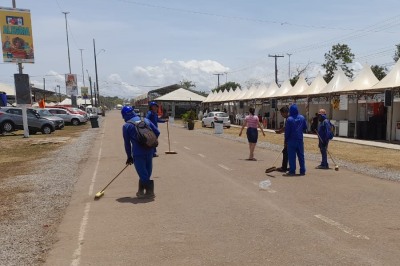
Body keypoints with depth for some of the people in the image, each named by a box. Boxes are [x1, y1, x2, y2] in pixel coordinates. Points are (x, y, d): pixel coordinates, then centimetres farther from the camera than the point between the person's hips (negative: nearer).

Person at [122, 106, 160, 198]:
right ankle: (141, 191, 27)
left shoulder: (126, 126, -1)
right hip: (149, 151, 5)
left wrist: (129, 157, 13)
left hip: (138, 153, -5)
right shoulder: (145, 120, 8)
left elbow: (127, 143, 3)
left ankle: (150, 192, 8)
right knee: (146, 172, 16)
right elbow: (157, 132, 5)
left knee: (143, 174, 5)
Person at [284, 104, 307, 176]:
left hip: (291, 140, -5)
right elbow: (305, 127, 11)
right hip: (300, 140, 5)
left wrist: (286, 139, 2)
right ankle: (302, 171, 16)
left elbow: (287, 130, -9)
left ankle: (292, 171, 1)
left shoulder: (289, 119, -14)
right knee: (301, 155, 12)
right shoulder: (302, 118, 1)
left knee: (292, 156, 0)